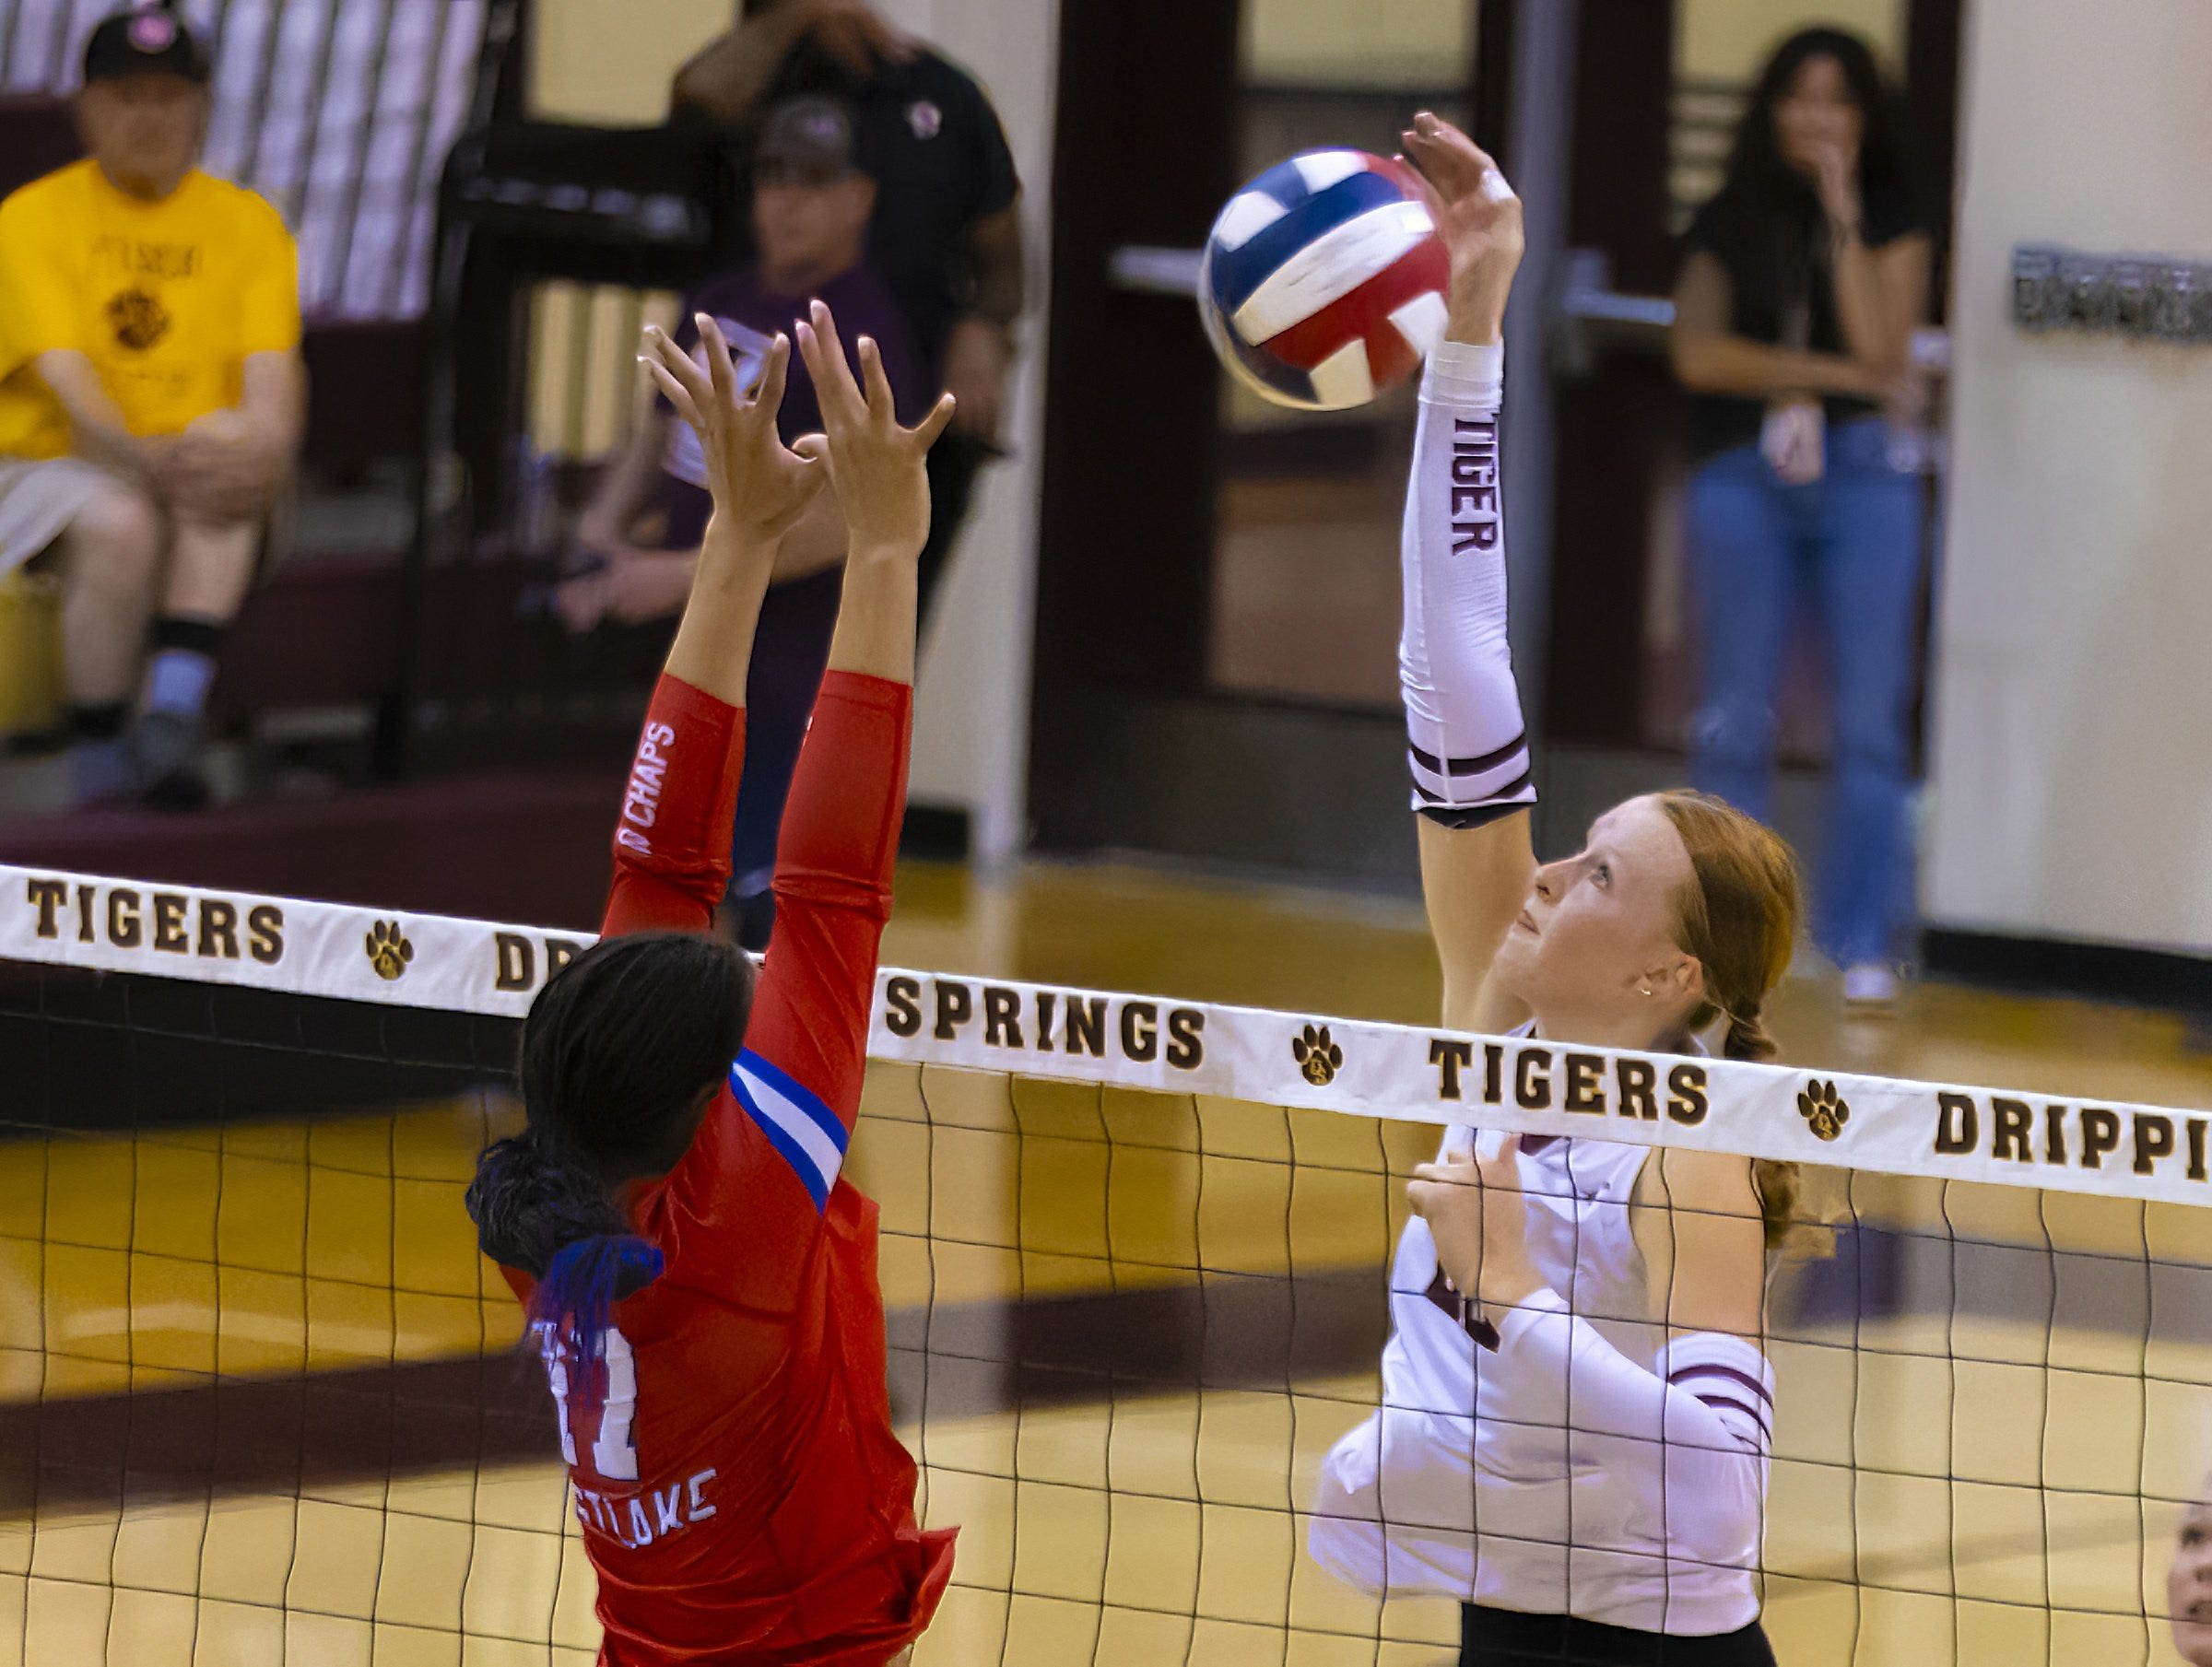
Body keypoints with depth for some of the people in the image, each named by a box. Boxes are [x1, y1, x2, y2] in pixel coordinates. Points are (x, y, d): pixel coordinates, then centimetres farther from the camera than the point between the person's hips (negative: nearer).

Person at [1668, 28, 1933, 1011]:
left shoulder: (1890, 224, 9)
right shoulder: (1729, 225, 10)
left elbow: (1881, 343, -5)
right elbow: (1698, 352, -3)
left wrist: (1842, 216, -8)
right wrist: (1843, 376, -7)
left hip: (1863, 479, -1)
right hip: (1744, 478, 1)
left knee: (1870, 718, -5)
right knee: (1737, 719, 1)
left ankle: (1862, 944, -3)